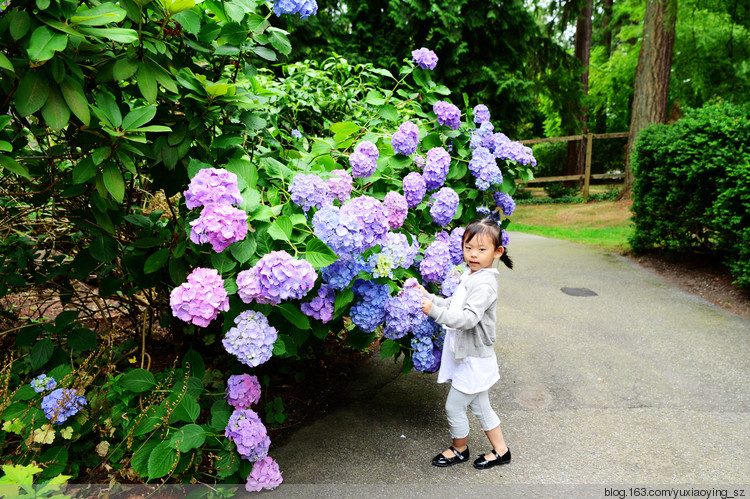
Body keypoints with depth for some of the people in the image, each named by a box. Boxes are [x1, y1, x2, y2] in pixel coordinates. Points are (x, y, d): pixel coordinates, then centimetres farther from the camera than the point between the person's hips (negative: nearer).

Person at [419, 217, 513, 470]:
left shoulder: (485, 284, -24)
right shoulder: (470, 277, 8)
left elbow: (468, 318, -33)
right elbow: (454, 306, 17)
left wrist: (434, 311, -37)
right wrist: (429, 297, 6)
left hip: (474, 360, -9)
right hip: (470, 355, 9)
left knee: (454, 406, 7)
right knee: (480, 406, 20)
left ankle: (459, 449, 30)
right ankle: (501, 451, 35)